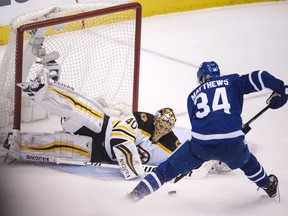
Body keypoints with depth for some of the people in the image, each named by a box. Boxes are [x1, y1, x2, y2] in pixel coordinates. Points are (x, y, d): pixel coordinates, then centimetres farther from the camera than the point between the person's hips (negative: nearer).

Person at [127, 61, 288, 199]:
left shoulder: (193, 95, 23)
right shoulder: (232, 81, 16)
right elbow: (259, 77, 4)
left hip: (201, 143, 0)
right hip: (232, 143, 0)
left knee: (171, 167, 15)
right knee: (246, 160, 35)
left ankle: (139, 191, 8)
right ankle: (268, 185, 51)